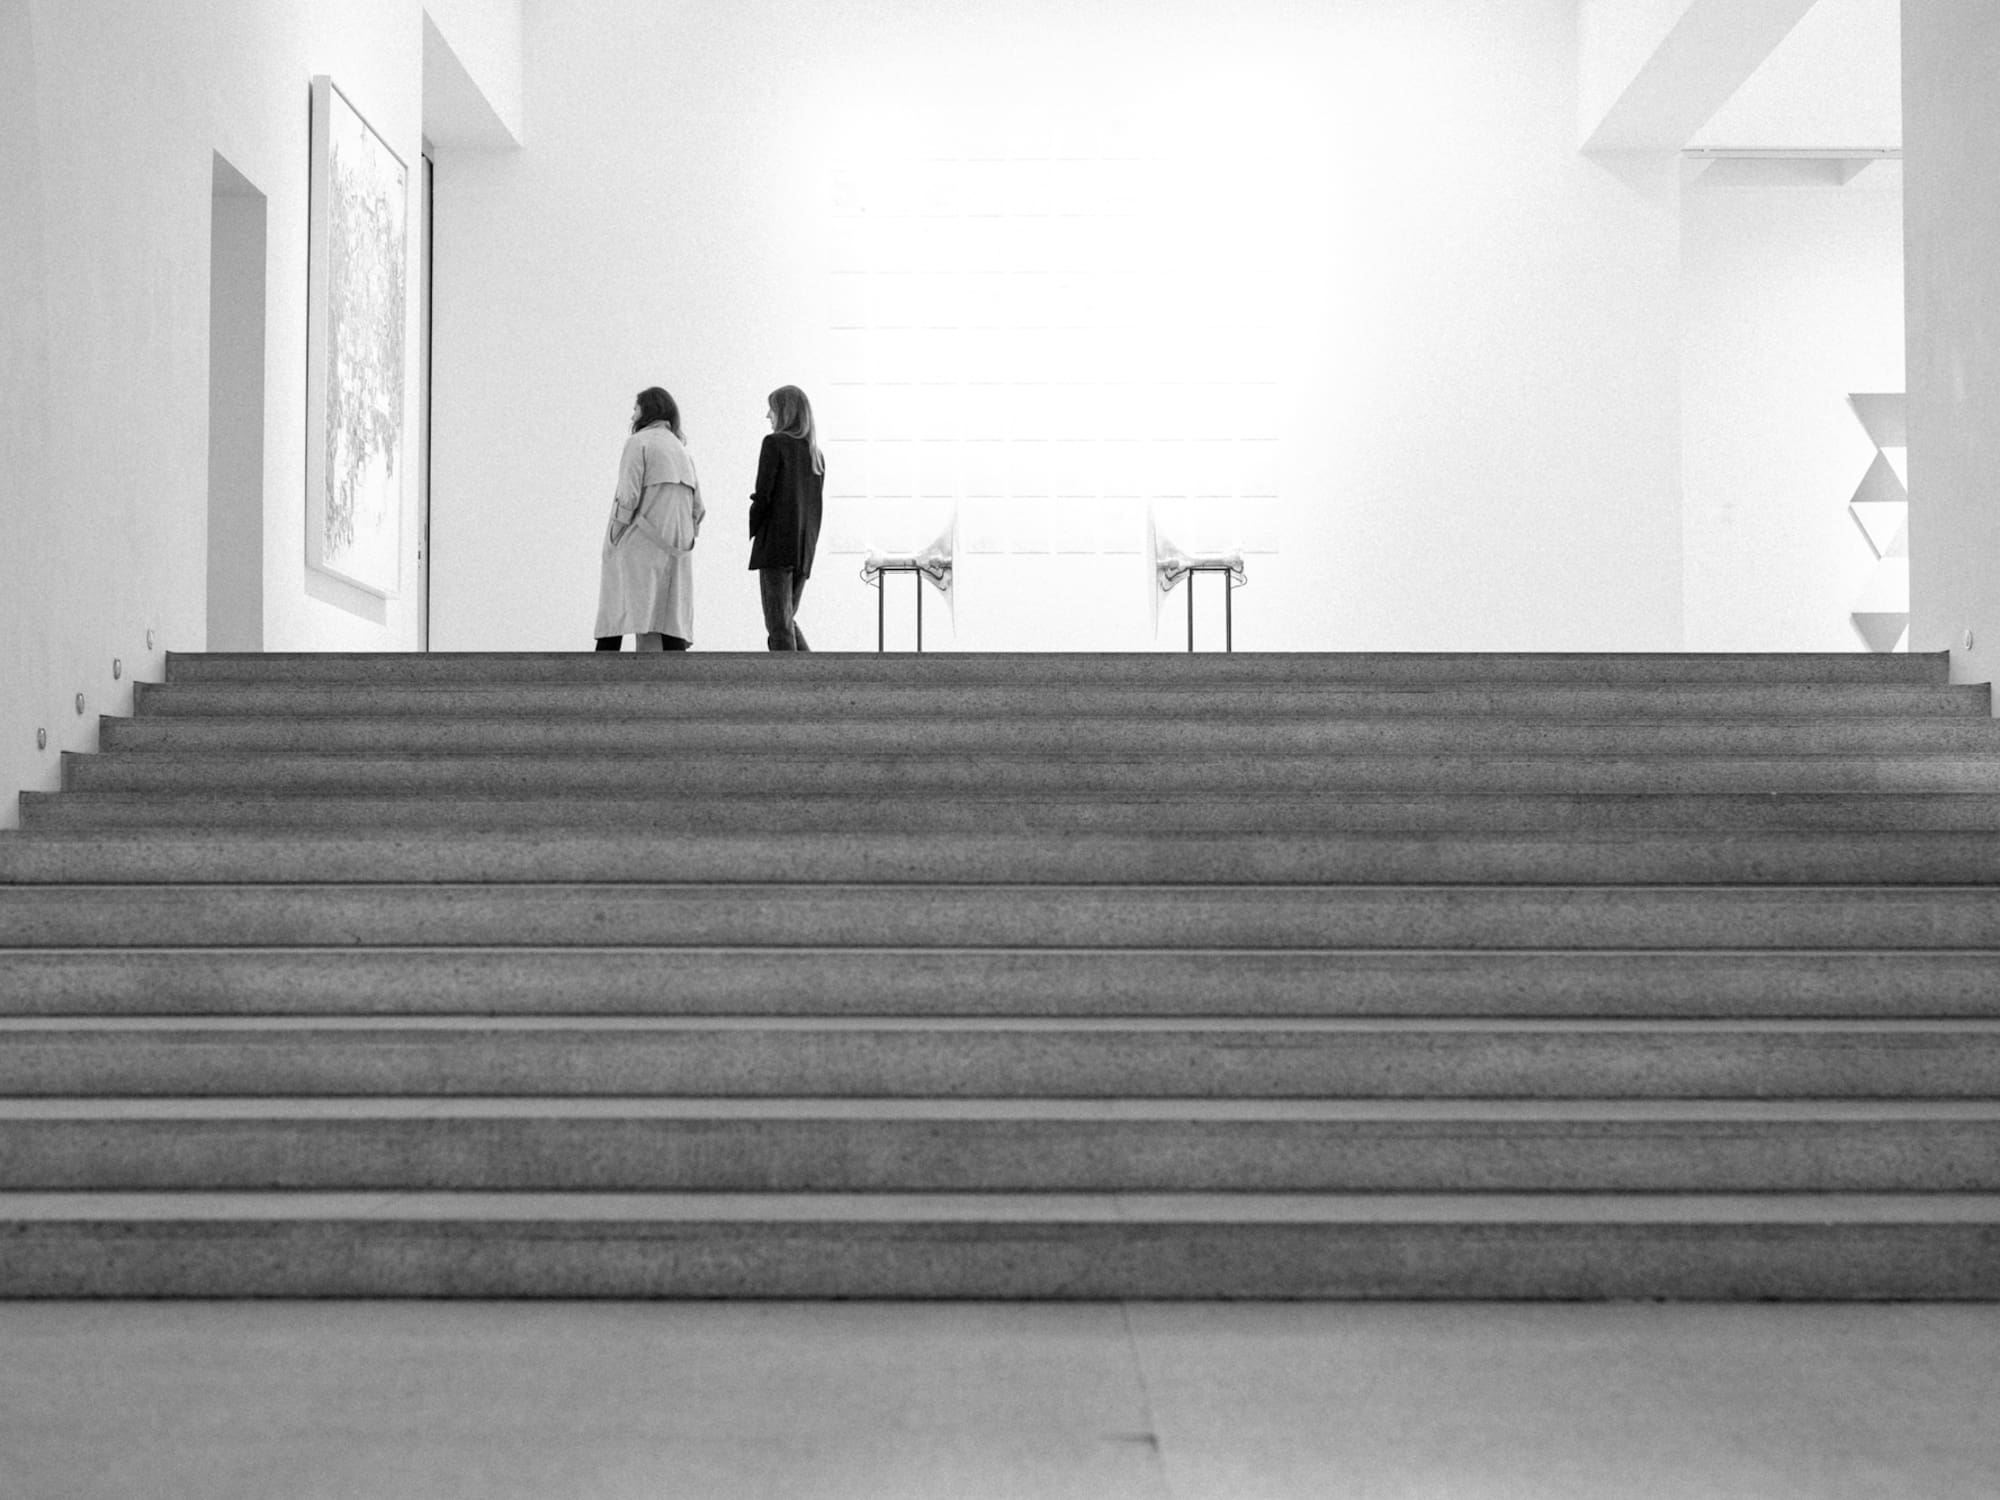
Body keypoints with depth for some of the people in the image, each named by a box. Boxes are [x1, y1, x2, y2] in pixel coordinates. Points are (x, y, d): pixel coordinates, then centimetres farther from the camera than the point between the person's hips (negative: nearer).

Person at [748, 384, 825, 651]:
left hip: (777, 542, -7)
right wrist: (806, 543, 13)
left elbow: (763, 495, -11)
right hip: (805, 547, 7)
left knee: (779, 623, -3)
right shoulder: (815, 453, 14)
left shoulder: (775, 443, -6)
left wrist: (752, 530, 2)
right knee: (788, 618, 16)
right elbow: (814, 502, 12)